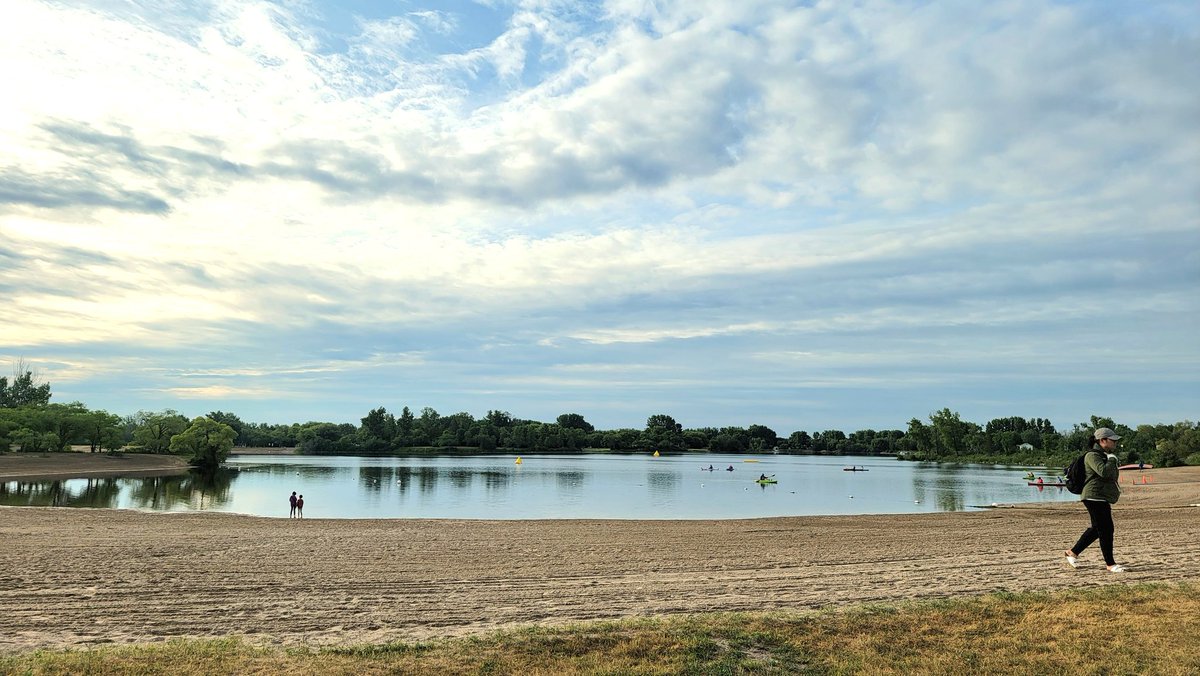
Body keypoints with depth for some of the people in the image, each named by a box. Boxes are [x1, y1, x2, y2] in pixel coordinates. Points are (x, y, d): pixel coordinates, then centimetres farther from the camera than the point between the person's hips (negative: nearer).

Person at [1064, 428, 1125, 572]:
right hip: (1094, 497, -11)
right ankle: (1110, 564, -1)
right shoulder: (1092, 455, -13)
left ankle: (1072, 552, 25)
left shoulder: (1104, 455, 20)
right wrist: (1112, 459, -15)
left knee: (1096, 529, 15)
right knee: (1106, 530, -8)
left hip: (1102, 499, 11)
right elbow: (1103, 471, -28)